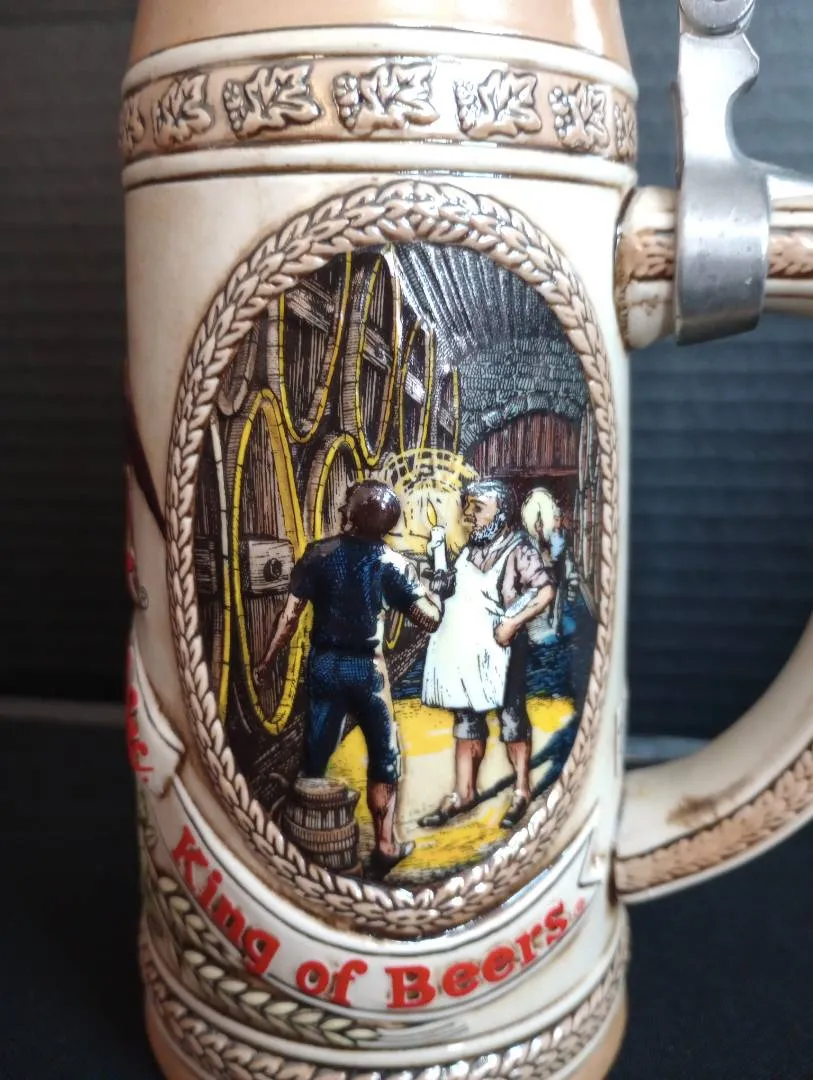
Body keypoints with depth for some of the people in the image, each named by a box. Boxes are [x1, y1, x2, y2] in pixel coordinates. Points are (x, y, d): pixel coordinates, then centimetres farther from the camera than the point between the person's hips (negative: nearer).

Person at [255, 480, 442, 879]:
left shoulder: (318, 554, -4)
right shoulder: (391, 562, -7)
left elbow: (291, 615, -6)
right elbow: (429, 619, -9)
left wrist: (267, 661, 2)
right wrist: (429, 593, 11)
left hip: (323, 663, 2)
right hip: (366, 667, -2)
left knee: (315, 753, 12)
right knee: (384, 756, 13)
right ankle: (385, 845, 17)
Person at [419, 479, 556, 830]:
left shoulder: (517, 548, -10)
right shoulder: (471, 548, 9)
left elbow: (546, 591, -18)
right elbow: (452, 590, 17)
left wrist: (513, 623, -22)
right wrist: (437, 585, -2)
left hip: (498, 650, -6)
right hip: (464, 649, 7)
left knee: (511, 718, 7)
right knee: (466, 719, 13)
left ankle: (521, 792, 20)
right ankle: (463, 793, 23)